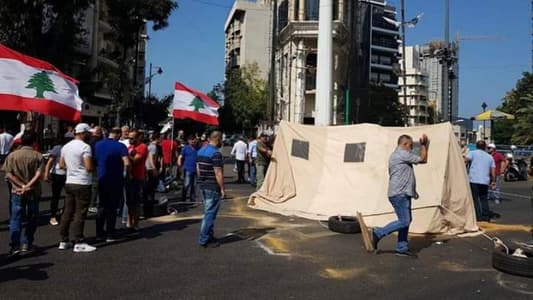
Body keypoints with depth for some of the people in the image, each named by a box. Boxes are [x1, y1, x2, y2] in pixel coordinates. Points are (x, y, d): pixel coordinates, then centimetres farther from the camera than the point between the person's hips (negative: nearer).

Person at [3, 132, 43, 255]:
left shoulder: (12, 155, 1)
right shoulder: (38, 156, -3)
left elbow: (9, 174, -7)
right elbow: (39, 174, -16)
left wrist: (22, 186, -11)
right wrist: (28, 186, -18)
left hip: (17, 192, 1)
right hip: (34, 193, 0)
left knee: (16, 219, 3)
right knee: (32, 219, 12)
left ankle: (15, 246, -4)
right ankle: (27, 244, 16)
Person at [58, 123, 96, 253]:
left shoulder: (66, 146, 10)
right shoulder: (85, 147, -14)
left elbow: (61, 165, 17)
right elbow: (89, 167, -20)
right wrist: (95, 167, -1)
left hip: (69, 182, 8)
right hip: (82, 184, -7)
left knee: (67, 212, 12)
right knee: (80, 214, -3)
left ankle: (64, 241, 17)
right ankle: (79, 243, 0)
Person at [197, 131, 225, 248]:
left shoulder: (201, 151, 10)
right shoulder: (216, 153, -18)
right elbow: (218, 173, -20)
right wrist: (222, 188, -14)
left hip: (203, 185, 9)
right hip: (213, 187, -9)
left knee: (208, 212, 18)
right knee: (210, 213, -2)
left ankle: (209, 236, 26)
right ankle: (204, 239, 3)